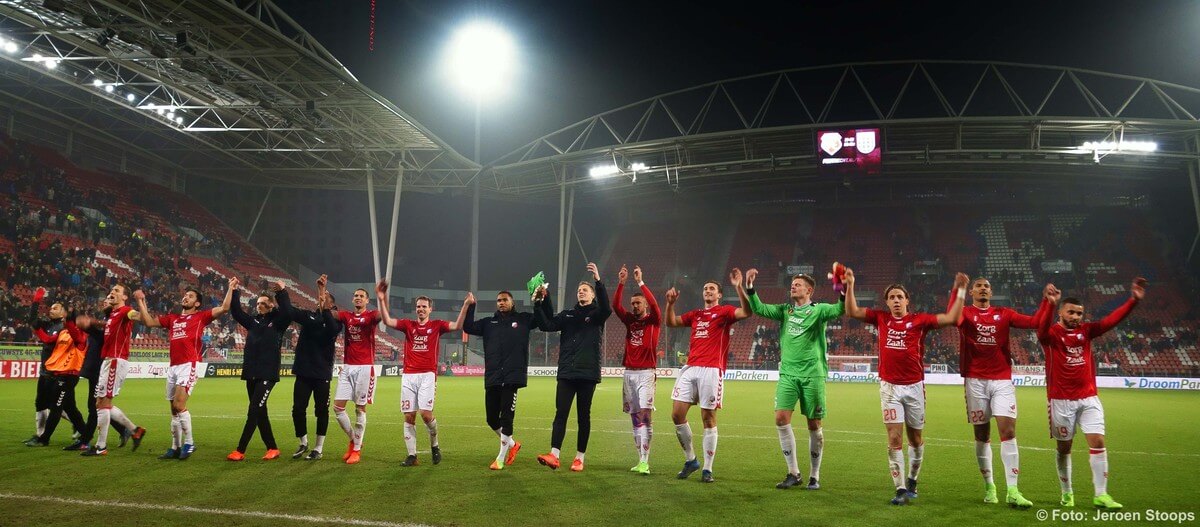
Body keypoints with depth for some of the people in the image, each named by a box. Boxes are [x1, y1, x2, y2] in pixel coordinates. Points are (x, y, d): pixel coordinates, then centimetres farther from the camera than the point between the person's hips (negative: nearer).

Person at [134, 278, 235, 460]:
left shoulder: (201, 317, 4)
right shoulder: (172, 318, 20)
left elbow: (224, 308, -4)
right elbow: (149, 322, 23)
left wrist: (230, 289, -6)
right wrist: (141, 301, 23)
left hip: (188, 366, -6)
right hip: (173, 367, 6)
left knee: (179, 405, -17)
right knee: (174, 410, 10)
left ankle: (189, 443, -4)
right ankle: (175, 447, 19)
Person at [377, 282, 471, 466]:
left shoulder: (437, 325, 6)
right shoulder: (408, 325, 12)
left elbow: (457, 326, -8)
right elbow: (387, 321, 0)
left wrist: (465, 305, -18)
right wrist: (382, 300, -10)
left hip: (427, 375, -3)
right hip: (408, 376, 3)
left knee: (426, 413, -13)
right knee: (409, 416, 1)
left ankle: (434, 445, 13)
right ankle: (411, 455, 8)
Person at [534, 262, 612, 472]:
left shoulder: (596, 314, 4)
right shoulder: (568, 314, 14)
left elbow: (606, 308, -19)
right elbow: (547, 325, 3)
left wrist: (598, 281, -28)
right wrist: (539, 304, -9)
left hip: (588, 374, -3)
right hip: (566, 373, 3)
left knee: (583, 416, 4)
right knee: (560, 414, -6)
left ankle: (579, 458, 10)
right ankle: (554, 455, -11)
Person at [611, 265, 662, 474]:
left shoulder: (653, 321, 1)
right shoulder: (630, 320, 13)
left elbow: (654, 304, -17)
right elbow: (615, 305, 0)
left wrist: (640, 282, -19)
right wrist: (621, 283, -10)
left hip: (646, 373, -5)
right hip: (629, 373, 5)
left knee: (644, 414, -14)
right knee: (635, 417, 7)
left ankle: (644, 462, -16)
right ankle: (641, 461, 13)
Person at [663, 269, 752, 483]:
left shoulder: (724, 311, 5)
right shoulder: (695, 314, 21)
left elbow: (746, 312, -12)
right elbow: (671, 322, 20)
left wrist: (738, 287, -21)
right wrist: (670, 303, 6)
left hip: (711, 370, -5)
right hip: (690, 369, 5)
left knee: (708, 418, -3)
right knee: (677, 413, 0)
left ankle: (707, 469, 5)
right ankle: (690, 460, 16)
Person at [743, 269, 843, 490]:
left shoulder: (818, 310, -1)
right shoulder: (785, 310, 13)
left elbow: (839, 310, -19)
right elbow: (759, 308, 5)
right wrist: (749, 287, -8)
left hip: (812, 375, -4)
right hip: (788, 373, 4)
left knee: (814, 424, 3)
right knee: (781, 418, -8)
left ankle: (814, 476, 16)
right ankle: (793, 473, 4)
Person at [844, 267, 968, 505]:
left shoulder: (919, 320, 1)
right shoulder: (881, 318, 5)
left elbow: (951, 318, -3)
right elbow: (852, 311, 3)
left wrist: (960, 291, -6)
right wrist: (850, 286, -5)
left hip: (914, 386, 0)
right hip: (890, 387, 0)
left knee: (915, 438, 12)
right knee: (894, 439, -6)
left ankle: (912, 481, 33)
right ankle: (901, 489, -2)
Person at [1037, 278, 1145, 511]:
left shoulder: (1086, 331, 6)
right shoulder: (1051, 334, -7)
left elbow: (1111, 320, -6)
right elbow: (1042, 330, -31)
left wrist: (1133, 301, -21)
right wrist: (1051, 304, -48)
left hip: (1089, 398, 3)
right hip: (1061, 401, -3)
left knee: (1098, 442, -5)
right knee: (1064, 448, 7)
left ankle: (1101, 495, 2)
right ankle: (1067, 493, 22)